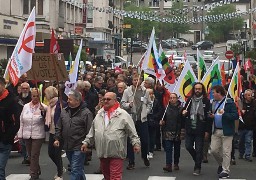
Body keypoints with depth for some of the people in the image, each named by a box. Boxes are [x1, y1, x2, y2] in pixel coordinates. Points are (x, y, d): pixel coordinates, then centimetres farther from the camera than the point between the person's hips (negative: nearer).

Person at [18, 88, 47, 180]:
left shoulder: (43, 107, -5)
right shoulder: (26, 106, 7)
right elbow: (22, 121, 11)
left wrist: (43, 111, -29)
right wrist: (20, 134, 9)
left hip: (38, 135, -5)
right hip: (27, 135, 5)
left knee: (34, 156, -4)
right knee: (30, 155, 14)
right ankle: (37, 171, 33)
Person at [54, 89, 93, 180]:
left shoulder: (86, 113, -11)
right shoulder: (64, 111, 9)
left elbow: (89, 131, -13)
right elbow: (59, 127, 18)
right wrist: (57, 138, 8)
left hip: (79, 148, -7)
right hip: (68, 146, 7)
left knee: (75, 170, -7)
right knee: (79, 169, 19)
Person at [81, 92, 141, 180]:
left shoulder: (123, 114, -5)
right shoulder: (99, 115, 12)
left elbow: (132, 132, -6)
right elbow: (92, 131, 20)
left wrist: (136, 143, -15)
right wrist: (86, 142, 16)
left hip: (116, 153, -6)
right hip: (102, 153, 6)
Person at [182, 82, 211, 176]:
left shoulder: (206, 101, -4)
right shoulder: (189, 100, 6)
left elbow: (208, 116, -5)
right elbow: (184, 111, 17)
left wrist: (207, 130, -9)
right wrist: (184, 113, -9)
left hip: (200, 129, -4)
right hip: (190, 129, 4)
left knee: (198, 149, 1)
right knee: (188, 146, 5)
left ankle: (197, 168, 11)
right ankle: (197, 159, 31)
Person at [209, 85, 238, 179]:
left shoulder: (229, 103, -10)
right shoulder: (214, 103, 11)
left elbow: (235, 115, -16)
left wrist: (224, 114, -28)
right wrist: (211, 116, 4)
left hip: (226, 131, -7)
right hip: (216, 131, 7)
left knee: (226, 152, -1)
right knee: (213, 150, 7)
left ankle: (225, 171, 9)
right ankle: (221, 164, 31)